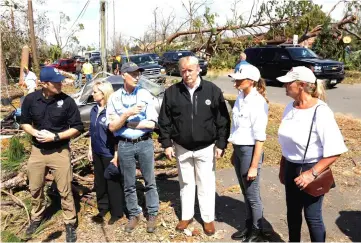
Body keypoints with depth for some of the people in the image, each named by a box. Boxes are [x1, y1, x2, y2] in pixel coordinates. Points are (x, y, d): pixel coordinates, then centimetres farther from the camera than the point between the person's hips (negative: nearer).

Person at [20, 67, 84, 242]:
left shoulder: (67, 101, -13)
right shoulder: (30, 99, -6)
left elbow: (77, 128, -9)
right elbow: (24, 122, 7)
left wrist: (55, 136, -19)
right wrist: (35, 133, -14)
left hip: (59, 151, -3)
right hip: (37, 150, 3)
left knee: (65, 190, 4)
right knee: (35, 188, 18)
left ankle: (70, 223, 23)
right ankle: (37, 218, 43)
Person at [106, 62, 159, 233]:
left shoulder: (145, 95, -3)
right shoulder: (114, 98, -1)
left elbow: (152, 124, -8)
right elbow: (112, 127, -4)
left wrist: (126, 123, -9)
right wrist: (128, 114, -18)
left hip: (145, 143, 0)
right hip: (125, 145, 1)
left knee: (150, 181, 11)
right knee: (129, 184, 13)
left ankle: (152, 214, 27)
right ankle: (134, 214, 30)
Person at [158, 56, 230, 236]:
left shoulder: (213, 90, -8)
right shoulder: (171, 92, -4)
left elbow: (223, 120, -4)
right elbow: (164, 121, 2)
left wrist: (221, 144, -6)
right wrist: (167, 143, -2)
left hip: (206, 148, -1)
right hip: (182, 148, 2)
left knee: (206, 185, 9)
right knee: (186, 183, 16)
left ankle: (208, 219, 26)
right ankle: (186, 216, 33)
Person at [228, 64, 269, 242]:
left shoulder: (258, 103, -19)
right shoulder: (241, 97, 3)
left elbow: (260, 138, -19)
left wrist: (254, 166, -17)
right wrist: (234, 152, 15)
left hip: (250, 151, -7)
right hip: (239, 149, 7)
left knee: (252, 195, 9)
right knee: (245, 193, 20)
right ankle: (248, 227, 37)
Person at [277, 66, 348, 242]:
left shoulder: (320, 112, -21)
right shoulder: (290, 107, 0)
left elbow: (335, 151, -21)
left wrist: (313, 173, -24)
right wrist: (283, 168, 14)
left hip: (310, 170, -6)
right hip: (291, 168, 7)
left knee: (312, 217, 7)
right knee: (292, 213, 20)